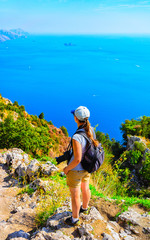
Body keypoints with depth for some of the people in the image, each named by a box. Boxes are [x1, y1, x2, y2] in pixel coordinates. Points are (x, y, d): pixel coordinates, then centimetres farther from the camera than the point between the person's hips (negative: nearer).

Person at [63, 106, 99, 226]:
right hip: (87, 167, 7)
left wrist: (67, 169, -14)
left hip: (76, 170, -7)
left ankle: (75, 219, 40)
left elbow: (77, 159, -33)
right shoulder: (91, 130, -12)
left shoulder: (76, 137, -37)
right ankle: (84, 207, 58)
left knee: (75, 195, 16)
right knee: (85, 188, 30)